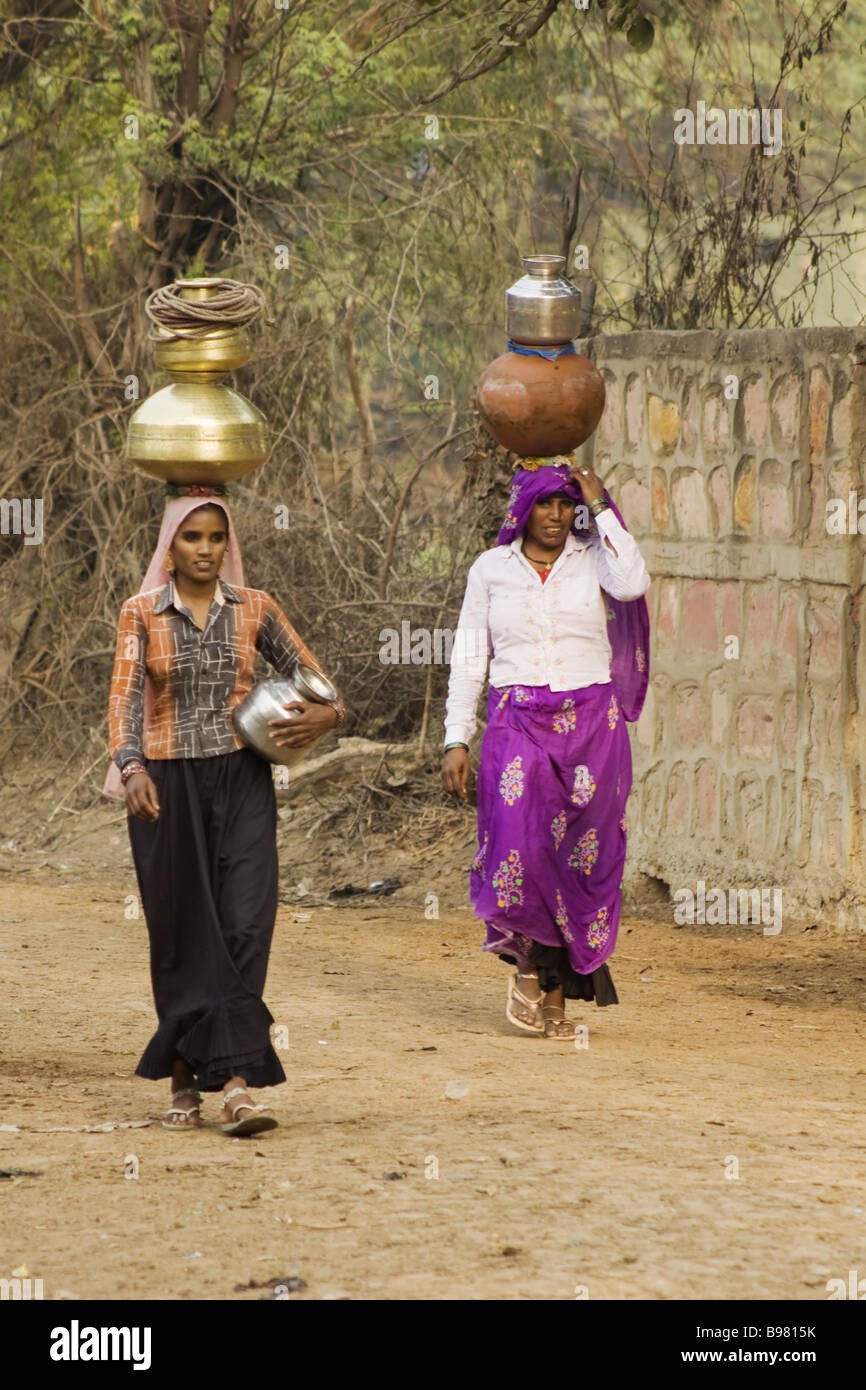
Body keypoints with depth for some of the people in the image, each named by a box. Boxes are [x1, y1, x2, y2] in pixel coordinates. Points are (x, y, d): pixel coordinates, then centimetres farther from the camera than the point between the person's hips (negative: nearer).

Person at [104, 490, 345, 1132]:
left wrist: (327, 714, -10)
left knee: (245, 924, -12)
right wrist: (130, 768, -23)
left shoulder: (254, 609, 5)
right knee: (181, 930, 3)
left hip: (242, 778, 0)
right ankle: (185, 1082, 15)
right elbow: (124, 698, -6)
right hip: (167, 783, 0)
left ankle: (237, 1080, -18)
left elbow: (310, 673, 13)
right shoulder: (142, 615, 2)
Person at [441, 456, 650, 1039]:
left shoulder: (592, 559, 5)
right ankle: (530, 961, 4)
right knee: (521, 844, -19)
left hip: (591, 724, 0)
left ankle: (558, 995, 8)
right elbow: (468, 658, 9)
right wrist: (457, 740, 2)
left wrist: (600, 506, -11)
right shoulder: (492, 569, 8)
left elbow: (632, 583, -19)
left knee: (581, 858, -1)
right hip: (517, 724, 0)